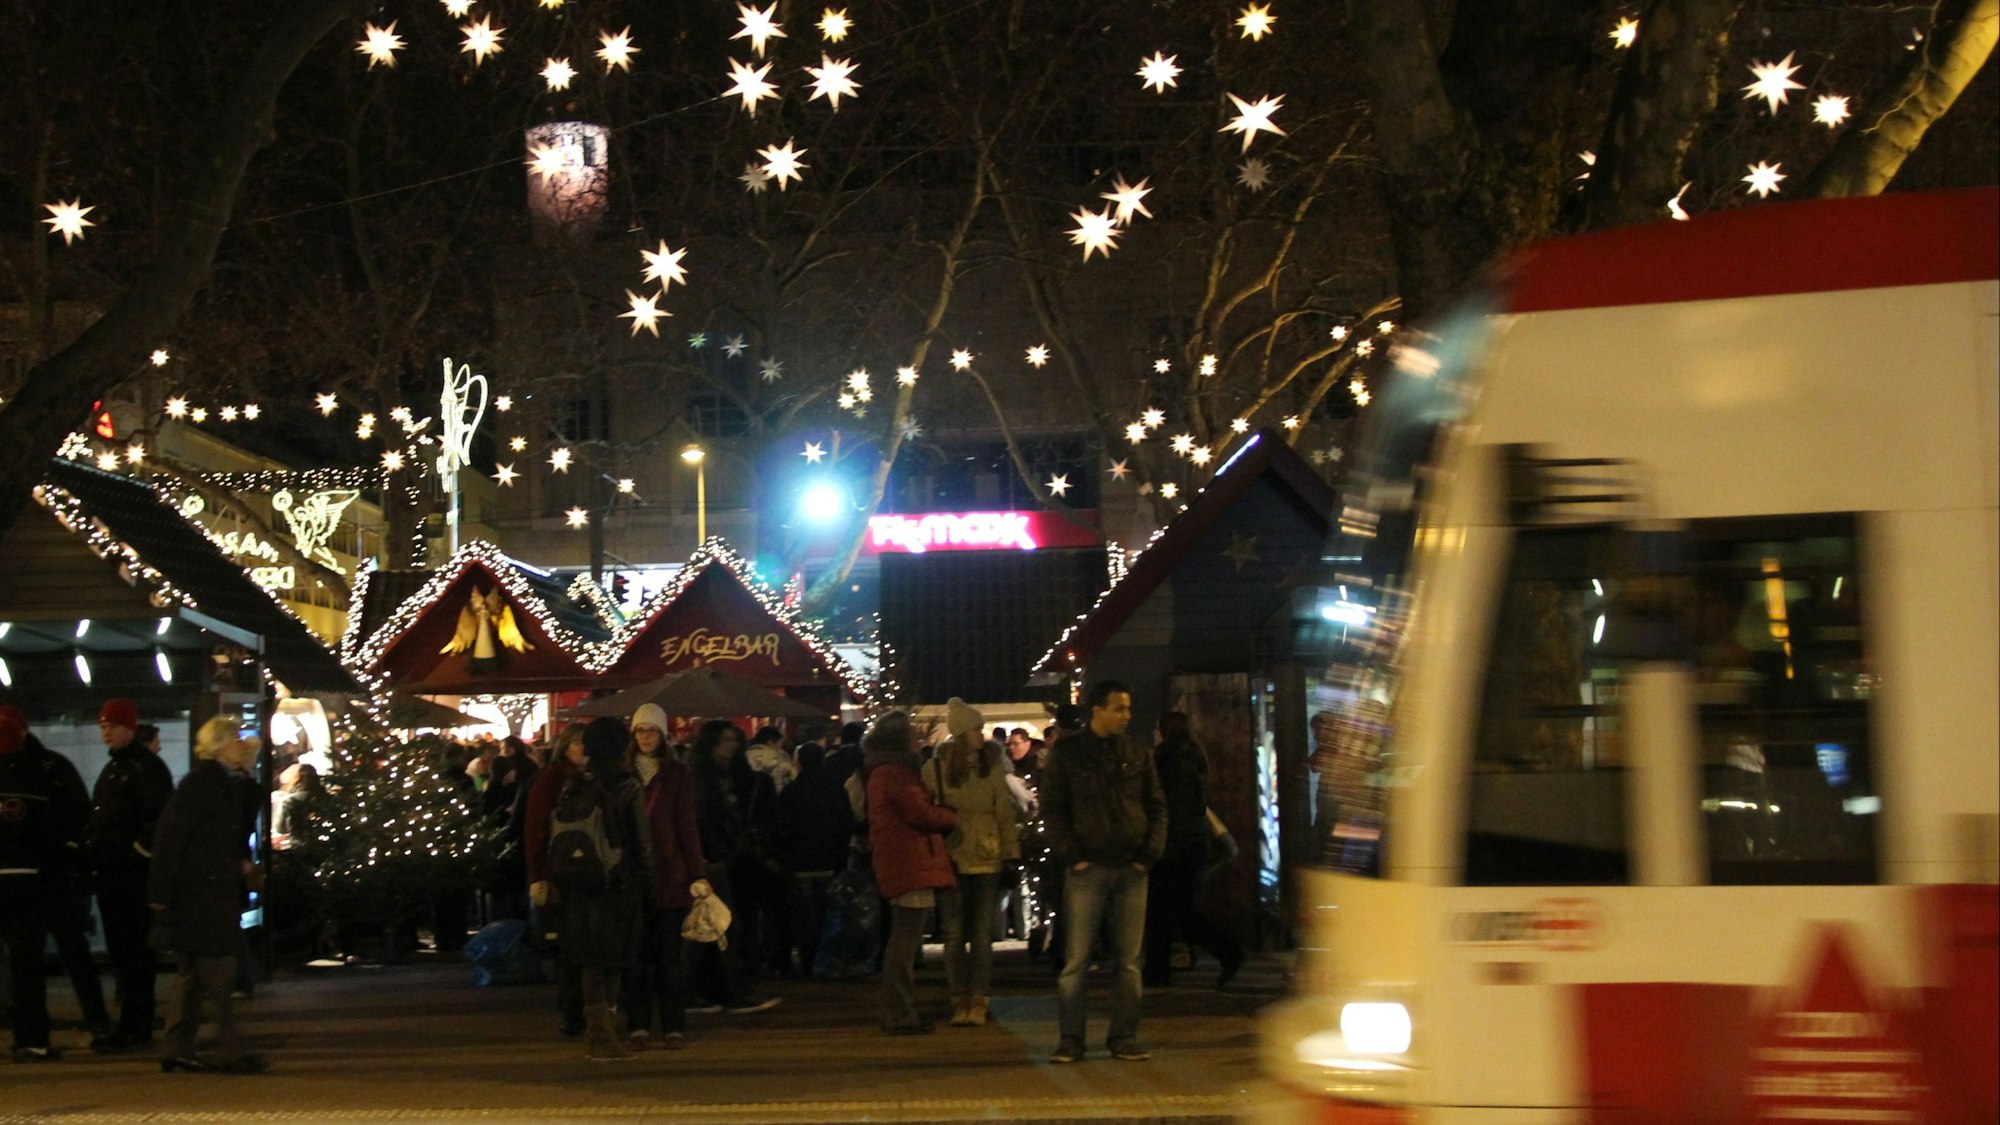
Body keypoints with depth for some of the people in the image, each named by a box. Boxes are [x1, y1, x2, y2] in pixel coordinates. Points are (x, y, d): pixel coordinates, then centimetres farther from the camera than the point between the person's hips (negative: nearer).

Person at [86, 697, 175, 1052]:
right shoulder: (112, 769, 21)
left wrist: (139, 852, -18)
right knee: (120, 952, 12)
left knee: (134, 952, -8)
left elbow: (159, 821, -17)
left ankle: (135, 1028, -7)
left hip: (134, 874, -10)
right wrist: (90, 853, 16)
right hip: (110, 873, 10)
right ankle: (132, 1025, 17)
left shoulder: (146, 767, -9)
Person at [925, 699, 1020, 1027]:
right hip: (950, 859, -1)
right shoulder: (936, 768, -3)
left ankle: (978, 1001, 6)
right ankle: (960, 1001, 9)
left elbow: (1004, 812, 6)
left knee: (982, 933, 1)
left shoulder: (992, 766, 3)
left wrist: (1010, 854, 1)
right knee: (954, 933, 3)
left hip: (986, 859, 1)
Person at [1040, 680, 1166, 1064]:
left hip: (1131, 870, 3)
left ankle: (1124, 1038, 10)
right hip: (1088, 869, -3)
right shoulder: (1066, 754, 2)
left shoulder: (1137, 755, 11)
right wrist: (1072, 856, -9)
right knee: (1075, 961, -4)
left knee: (1128, 961, 4)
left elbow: (1157, 807, 13)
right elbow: (1052, 811, 1)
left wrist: (1149, 854, 0)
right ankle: (1070, 1039, 1)